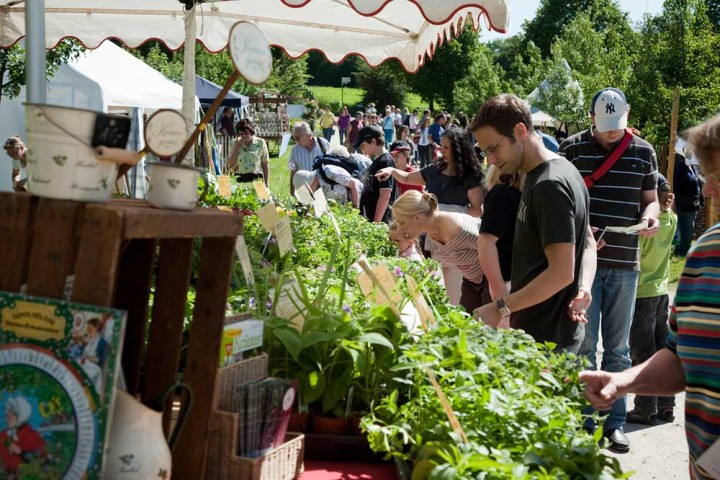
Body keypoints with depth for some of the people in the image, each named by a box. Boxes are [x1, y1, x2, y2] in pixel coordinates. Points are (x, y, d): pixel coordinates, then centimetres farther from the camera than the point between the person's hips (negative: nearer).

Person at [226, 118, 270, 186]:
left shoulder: (260, 143, 1)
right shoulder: (236, 143, 6)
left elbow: (265, 165, 4)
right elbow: (229, 166, 1)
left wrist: (267, 184, 1)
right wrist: (237, 148, -5)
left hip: (256, 179, -1)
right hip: (240, 180, 1)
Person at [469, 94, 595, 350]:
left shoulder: (549, 186, -20)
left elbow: (561, 272, -24)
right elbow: (588, 243, 17)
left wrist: (500, 309, -20)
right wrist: (584, 288, -1)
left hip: (545, 338, -10)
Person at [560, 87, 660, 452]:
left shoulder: (643, 152, 6)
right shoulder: (572, 148, -2)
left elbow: (650, 198, 14)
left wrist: (650, 216, -9)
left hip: (624, 263, 3)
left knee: (617, 347, 9)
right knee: (583, 344, 2)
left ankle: (614, 421, 19)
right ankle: (585, 422, 12)